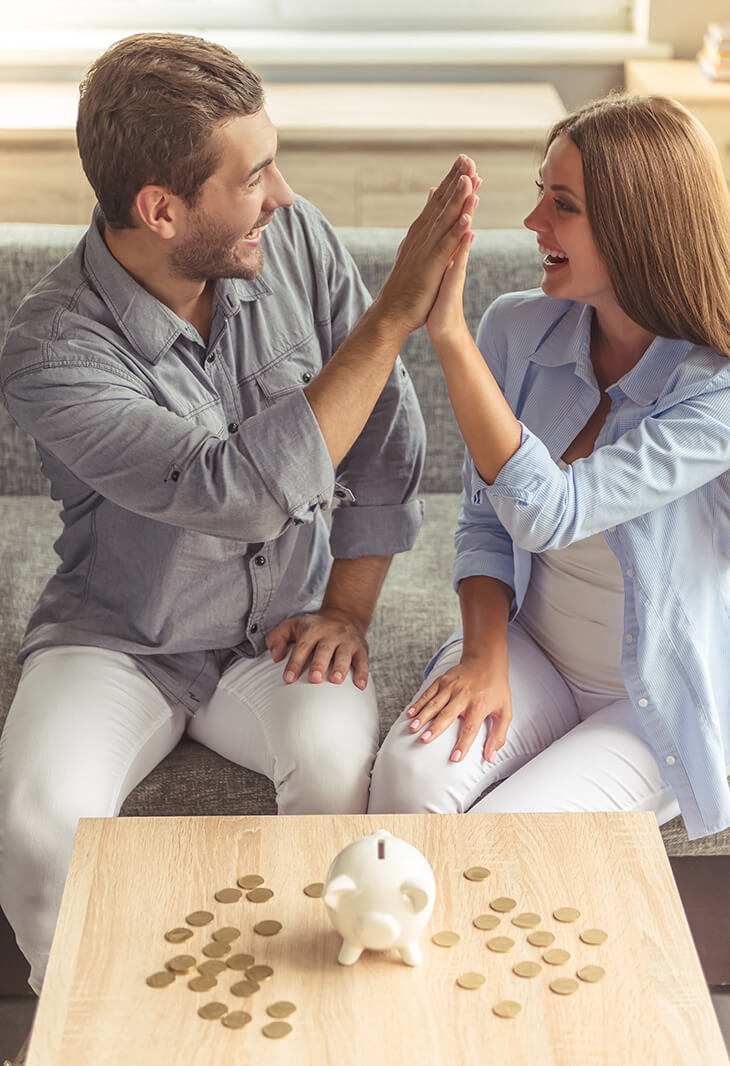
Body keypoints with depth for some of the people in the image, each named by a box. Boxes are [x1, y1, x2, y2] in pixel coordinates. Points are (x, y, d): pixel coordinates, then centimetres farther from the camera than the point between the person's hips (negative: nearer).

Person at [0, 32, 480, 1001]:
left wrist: (348, 609, -5)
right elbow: (241, 491, -36)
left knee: (340, 756, -29)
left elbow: (385, 435, -1)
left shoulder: (296, 241, -12)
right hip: (116, 639, -2)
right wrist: (393, 316, -36)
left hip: (279, 630, 2)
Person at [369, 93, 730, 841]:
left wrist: (448, 331, -33)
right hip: (530, 650, 4)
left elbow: (545, 513, -31)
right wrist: (486, 655, -13)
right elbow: (485, 518, 3)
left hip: (660, 702, -3)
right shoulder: (518, 329, -6)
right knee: (410, 775, -25)